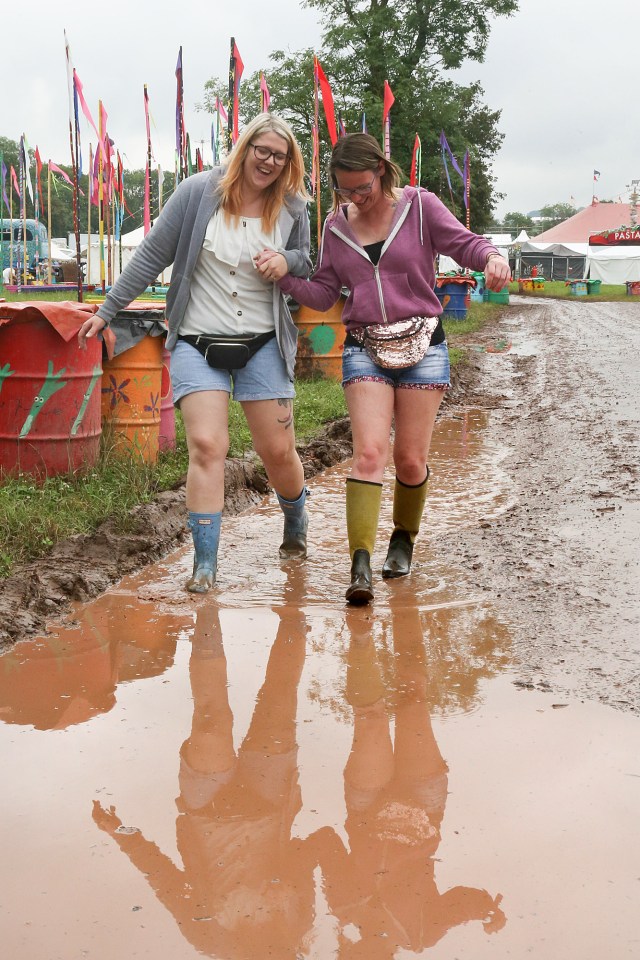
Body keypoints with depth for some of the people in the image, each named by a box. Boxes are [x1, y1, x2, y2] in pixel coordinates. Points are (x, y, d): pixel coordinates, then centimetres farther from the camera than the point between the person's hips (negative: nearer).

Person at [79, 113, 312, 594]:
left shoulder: (292, 208, 2)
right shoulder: (199, 192, -5)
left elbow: (306, 263, 16)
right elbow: (152, 255, 0)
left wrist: (288, 261, -9)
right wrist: (107, 311, 0)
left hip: (263, 343, 2)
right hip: (198, 342, -2)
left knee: (278, 451, 5)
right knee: (206, 446, -14)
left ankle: (296, 520, 37)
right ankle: (206, 563, -8)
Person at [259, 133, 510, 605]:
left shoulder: (419, 206, 1)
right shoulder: (336, 226, 11)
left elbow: (465, 244, -4)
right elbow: (322, 294, 12)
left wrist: (492, 257, -27)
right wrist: (283, 273, -5)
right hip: (364, 349, 1)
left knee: (410, 460, 3)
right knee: (369, 452, -16)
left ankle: (404, 538, 31)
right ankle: (361, 564, -20)